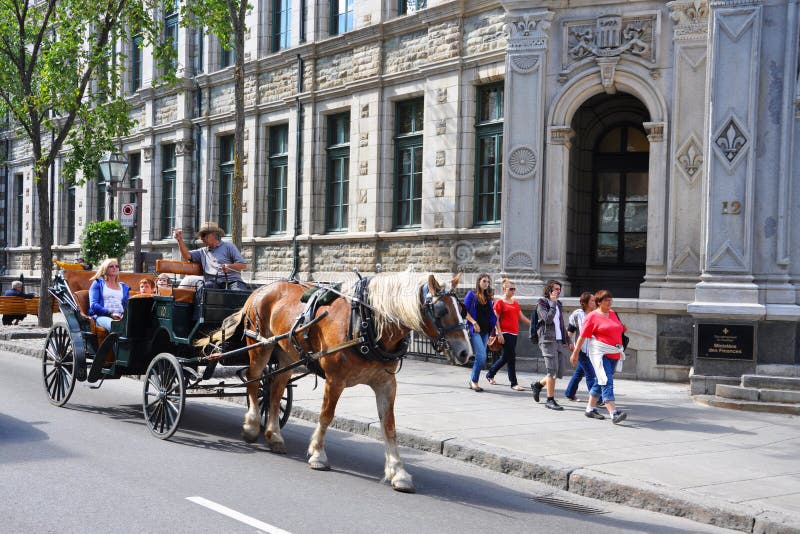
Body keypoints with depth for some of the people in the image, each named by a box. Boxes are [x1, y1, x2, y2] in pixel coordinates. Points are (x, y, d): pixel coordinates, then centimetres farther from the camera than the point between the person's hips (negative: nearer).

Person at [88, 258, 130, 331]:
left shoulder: (124, 287, 28)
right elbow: (93, 305, 3)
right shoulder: (98, 283, 17)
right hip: (102, 316, -3)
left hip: (121, 317, 3)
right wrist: (110, 313, -13)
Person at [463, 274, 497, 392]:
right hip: (474, 330, -6)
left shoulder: (489, 297, 13)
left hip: (485, 331, 6)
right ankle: (474, 381, -3)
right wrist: (474, 322, -14)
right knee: (481, 356, -16)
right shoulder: (472, 294, -1)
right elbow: (464, 311, -6)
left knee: (480, 357, 7)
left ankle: (472, 382, 17)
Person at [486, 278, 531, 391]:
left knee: (505, 357, 14)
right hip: (505, 333, -8)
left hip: (514, 333, 8)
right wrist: (499, 334, -16)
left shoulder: (515, 302, 15)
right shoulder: (500, 302, -6)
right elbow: (496, 319, -9)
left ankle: (490, 375, 31)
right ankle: (513, 383, -2)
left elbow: (521, 317, 19)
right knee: (511, 357, -8)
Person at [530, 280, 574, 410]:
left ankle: (538, 385, 25)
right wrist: (553, 303, -14)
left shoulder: (558, 304, 19)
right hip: (548, 340, -7)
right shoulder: (542, 303, -3)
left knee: (560, 372, 4)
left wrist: (568, 341, 20)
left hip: (560, 341, 7)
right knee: (553, 371, -9)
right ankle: (550, 400, -1)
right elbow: (548, 319, -19)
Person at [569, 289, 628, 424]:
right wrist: (575, 353, -5)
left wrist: (623, 328, 14)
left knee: (601, 382, 14)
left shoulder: (613, 314, 15)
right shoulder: (592, 316, -6)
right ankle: (614, 413, -24)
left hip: (614, 354, 7)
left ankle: (590, 409, 26)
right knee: (607, 382, -16)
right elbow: (582, 336, -5)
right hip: (600, 353, -7)